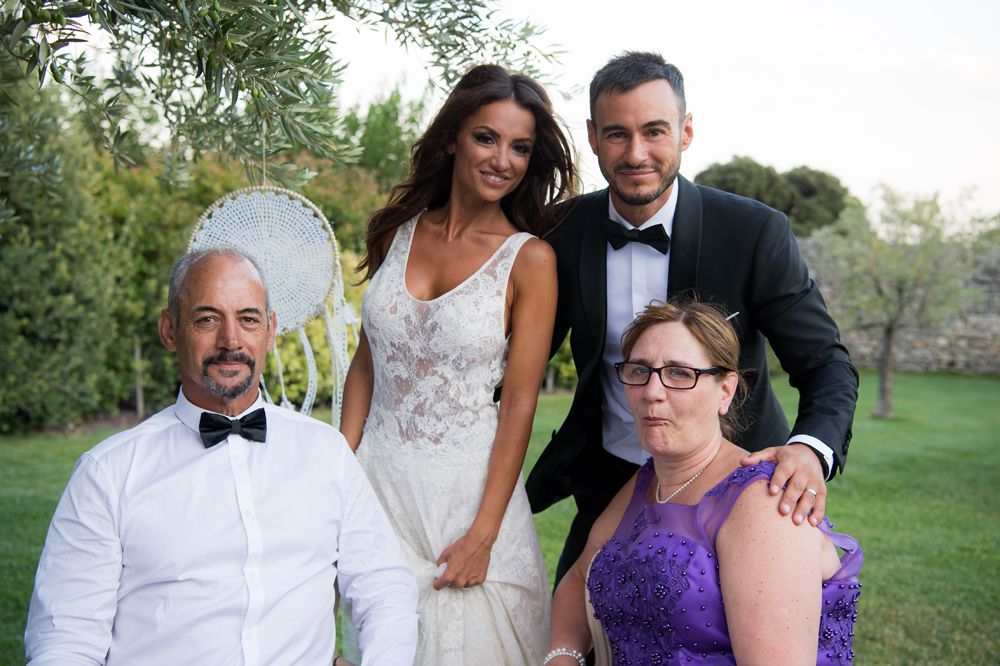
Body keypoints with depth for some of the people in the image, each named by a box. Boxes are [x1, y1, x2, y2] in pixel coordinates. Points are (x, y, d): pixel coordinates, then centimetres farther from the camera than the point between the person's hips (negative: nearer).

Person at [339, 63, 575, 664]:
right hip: (376, 477, 4)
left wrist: (483, 533, -13)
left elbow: (519, 403, -10)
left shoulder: (530, 259, -9)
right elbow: (367, 362, 8)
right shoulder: (398, 231, 3)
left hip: (468, 482, -4)